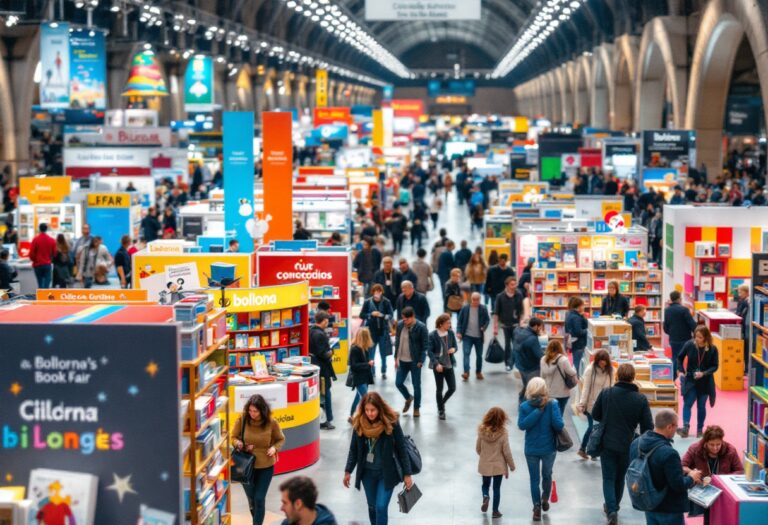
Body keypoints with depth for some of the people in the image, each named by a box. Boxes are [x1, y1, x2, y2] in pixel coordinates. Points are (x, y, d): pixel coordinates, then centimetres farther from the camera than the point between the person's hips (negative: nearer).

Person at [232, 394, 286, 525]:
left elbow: (281, 439, 2)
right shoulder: (242, 420, -15)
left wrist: (274, 448, -18)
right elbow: (233, 438, 0)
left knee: (259, 499, -2)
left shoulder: (271, 423, -15)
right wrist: (239, 444, -22)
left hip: (265, 467, -2)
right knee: (251, 498, 19)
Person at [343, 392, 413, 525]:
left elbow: (401, 449, -9)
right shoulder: (359, 424, -8)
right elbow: (353, 450, 4)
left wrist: (407, 474, -6)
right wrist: (348, 471, 5)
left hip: (387, 473, -3)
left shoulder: (391, 423, -17)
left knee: (381, 507, -9)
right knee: (372, 507, 13)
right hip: (367, 472, 3)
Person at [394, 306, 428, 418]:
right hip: (402, 360, 4)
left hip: (415, 361, -4)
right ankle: (408, 398, 34)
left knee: (416, 385, 5)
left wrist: (420, 361, -13)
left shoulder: (421, 327, -14)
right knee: (398, 383, 5)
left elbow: (425, 345, -10)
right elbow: (397, 341, 9)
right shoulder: (400, 324, -1)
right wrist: (396, 357, 6)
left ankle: (416, 408, 22)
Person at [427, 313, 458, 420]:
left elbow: (455, 345, 9)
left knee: (452, 388, 5)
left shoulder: (451, 333, -2)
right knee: (439, 389, 7)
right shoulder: (433, 335, -14)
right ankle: (441, 410, 25)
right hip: (438, 365, -4)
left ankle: (442, 403, 33)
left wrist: (453, 349, -15)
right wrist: (436, 364, -21)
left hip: (449, 364, 4)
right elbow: (429, 351, -11)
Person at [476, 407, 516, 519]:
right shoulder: (503, 433, -19)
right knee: (497, 488, 12)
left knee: (485, 485, 23)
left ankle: (485, 497, -6)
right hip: (498, 465, -2)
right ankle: (495, 511, 16)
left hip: (484, 464, 2)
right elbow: (506, 452, -13)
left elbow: (478, 448, 0)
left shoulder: (482, 431, -11)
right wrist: (512, 465, 2)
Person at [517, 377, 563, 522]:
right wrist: (538, 410, -29)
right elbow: (522, 425, -25)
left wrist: (551, 407, -28)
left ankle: (545, 498, 44)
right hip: (531, 450, 0)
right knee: (535, 479, 8)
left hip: (549, 449, 0)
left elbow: (559, 425, -21)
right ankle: (537, 507, 20)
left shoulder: (552, 405, -15)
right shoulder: (525, 407, -14)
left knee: (547, 475, 20)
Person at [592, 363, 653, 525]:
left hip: (607, 443, -1)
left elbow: (595, 415, 4)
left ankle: (612, 510, -11)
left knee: (609, 478, 7)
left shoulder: (606, 393, -10)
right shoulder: (641, 399, -11)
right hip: (627, 445, 1)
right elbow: (648, 427, -8)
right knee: (620, 478, 21)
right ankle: (613, 506, 36)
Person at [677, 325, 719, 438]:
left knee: (701, 406, 10)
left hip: (705, 382, 0)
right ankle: (685, 427, -16)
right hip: (690, 380, 0)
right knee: (687, 403, -11)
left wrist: (704, 373, -22)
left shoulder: (712, 349, -12)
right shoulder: (689, 345, -10)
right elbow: (680, 358, 6)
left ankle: (700, 429, 21)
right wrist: (680, 371, -6)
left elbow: (715, 366, -6)